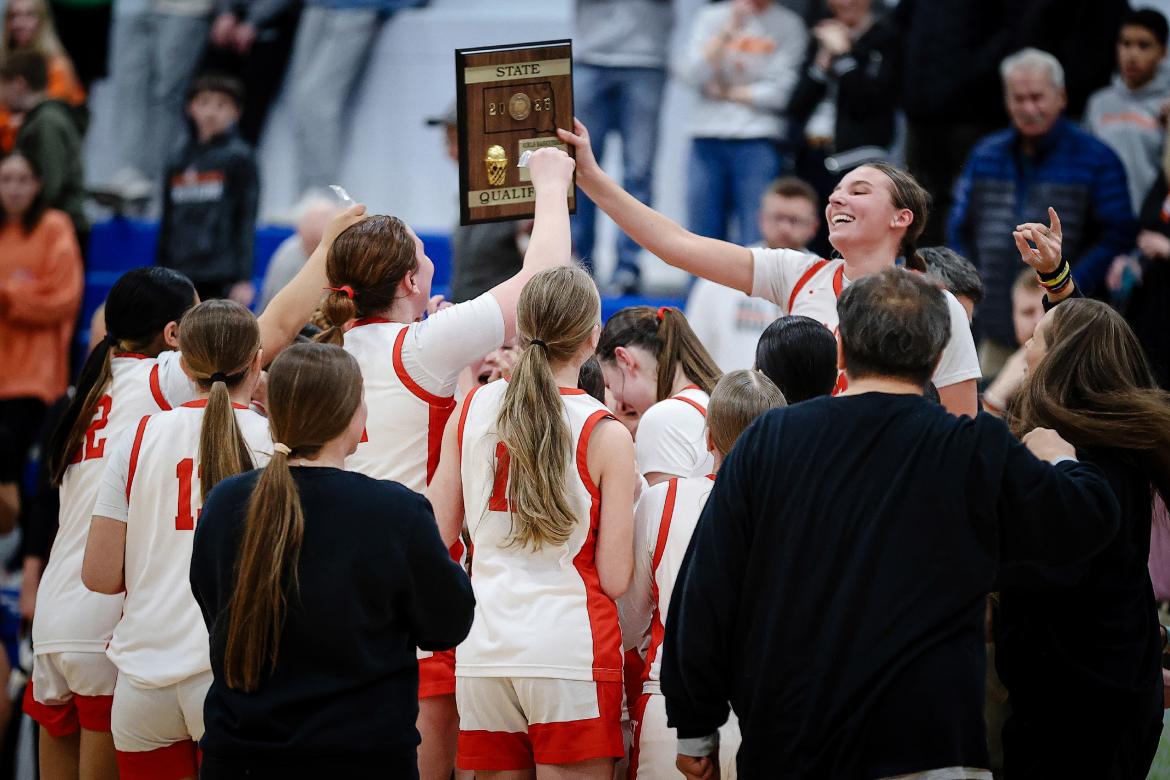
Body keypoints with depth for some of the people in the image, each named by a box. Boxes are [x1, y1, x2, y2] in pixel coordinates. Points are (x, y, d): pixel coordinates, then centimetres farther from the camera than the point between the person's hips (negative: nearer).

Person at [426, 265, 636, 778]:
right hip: (569, 649, -4)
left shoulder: (471, 409, 5)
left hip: (484, 651, 4)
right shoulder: (605, 434, -6)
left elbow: (437, 534, 12)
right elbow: (614, 579, -7)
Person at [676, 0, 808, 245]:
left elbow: (782, 92, -5)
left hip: (759, 142, -3)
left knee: (757, 242, -10)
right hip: (707, 140, 3)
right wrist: (729, 30, -8)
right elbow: (692, 76, -1)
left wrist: (727, 94, 1)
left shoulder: (788, 25, 2)